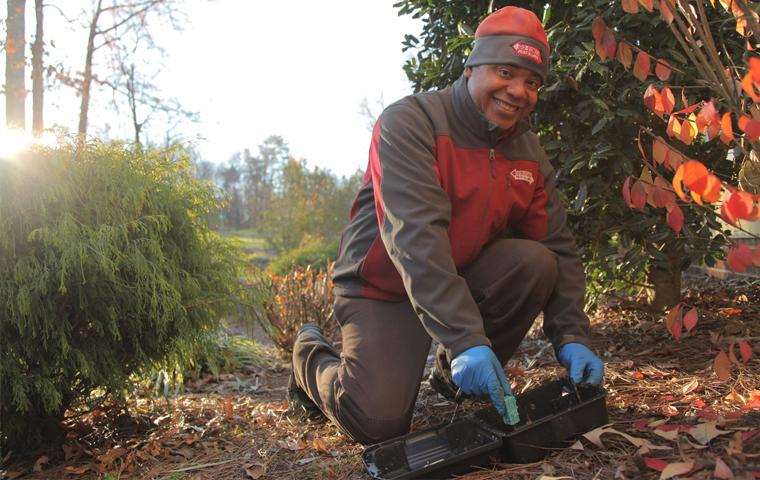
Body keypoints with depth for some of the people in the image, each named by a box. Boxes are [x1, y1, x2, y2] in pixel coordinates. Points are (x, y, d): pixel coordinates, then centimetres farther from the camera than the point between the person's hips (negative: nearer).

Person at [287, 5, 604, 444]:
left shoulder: (529, 152, 0)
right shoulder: (409, 123, -21)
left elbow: (558, 250, -3)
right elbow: (415, 238, -33)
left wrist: (571, 337, -18)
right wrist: (465, 339, -41)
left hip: (465, 277, 6)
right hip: (384, 289, -5)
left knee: (535, 262, -21)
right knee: (379, 420, -22)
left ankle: (457, 378, 1)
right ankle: (312, 356, 13)